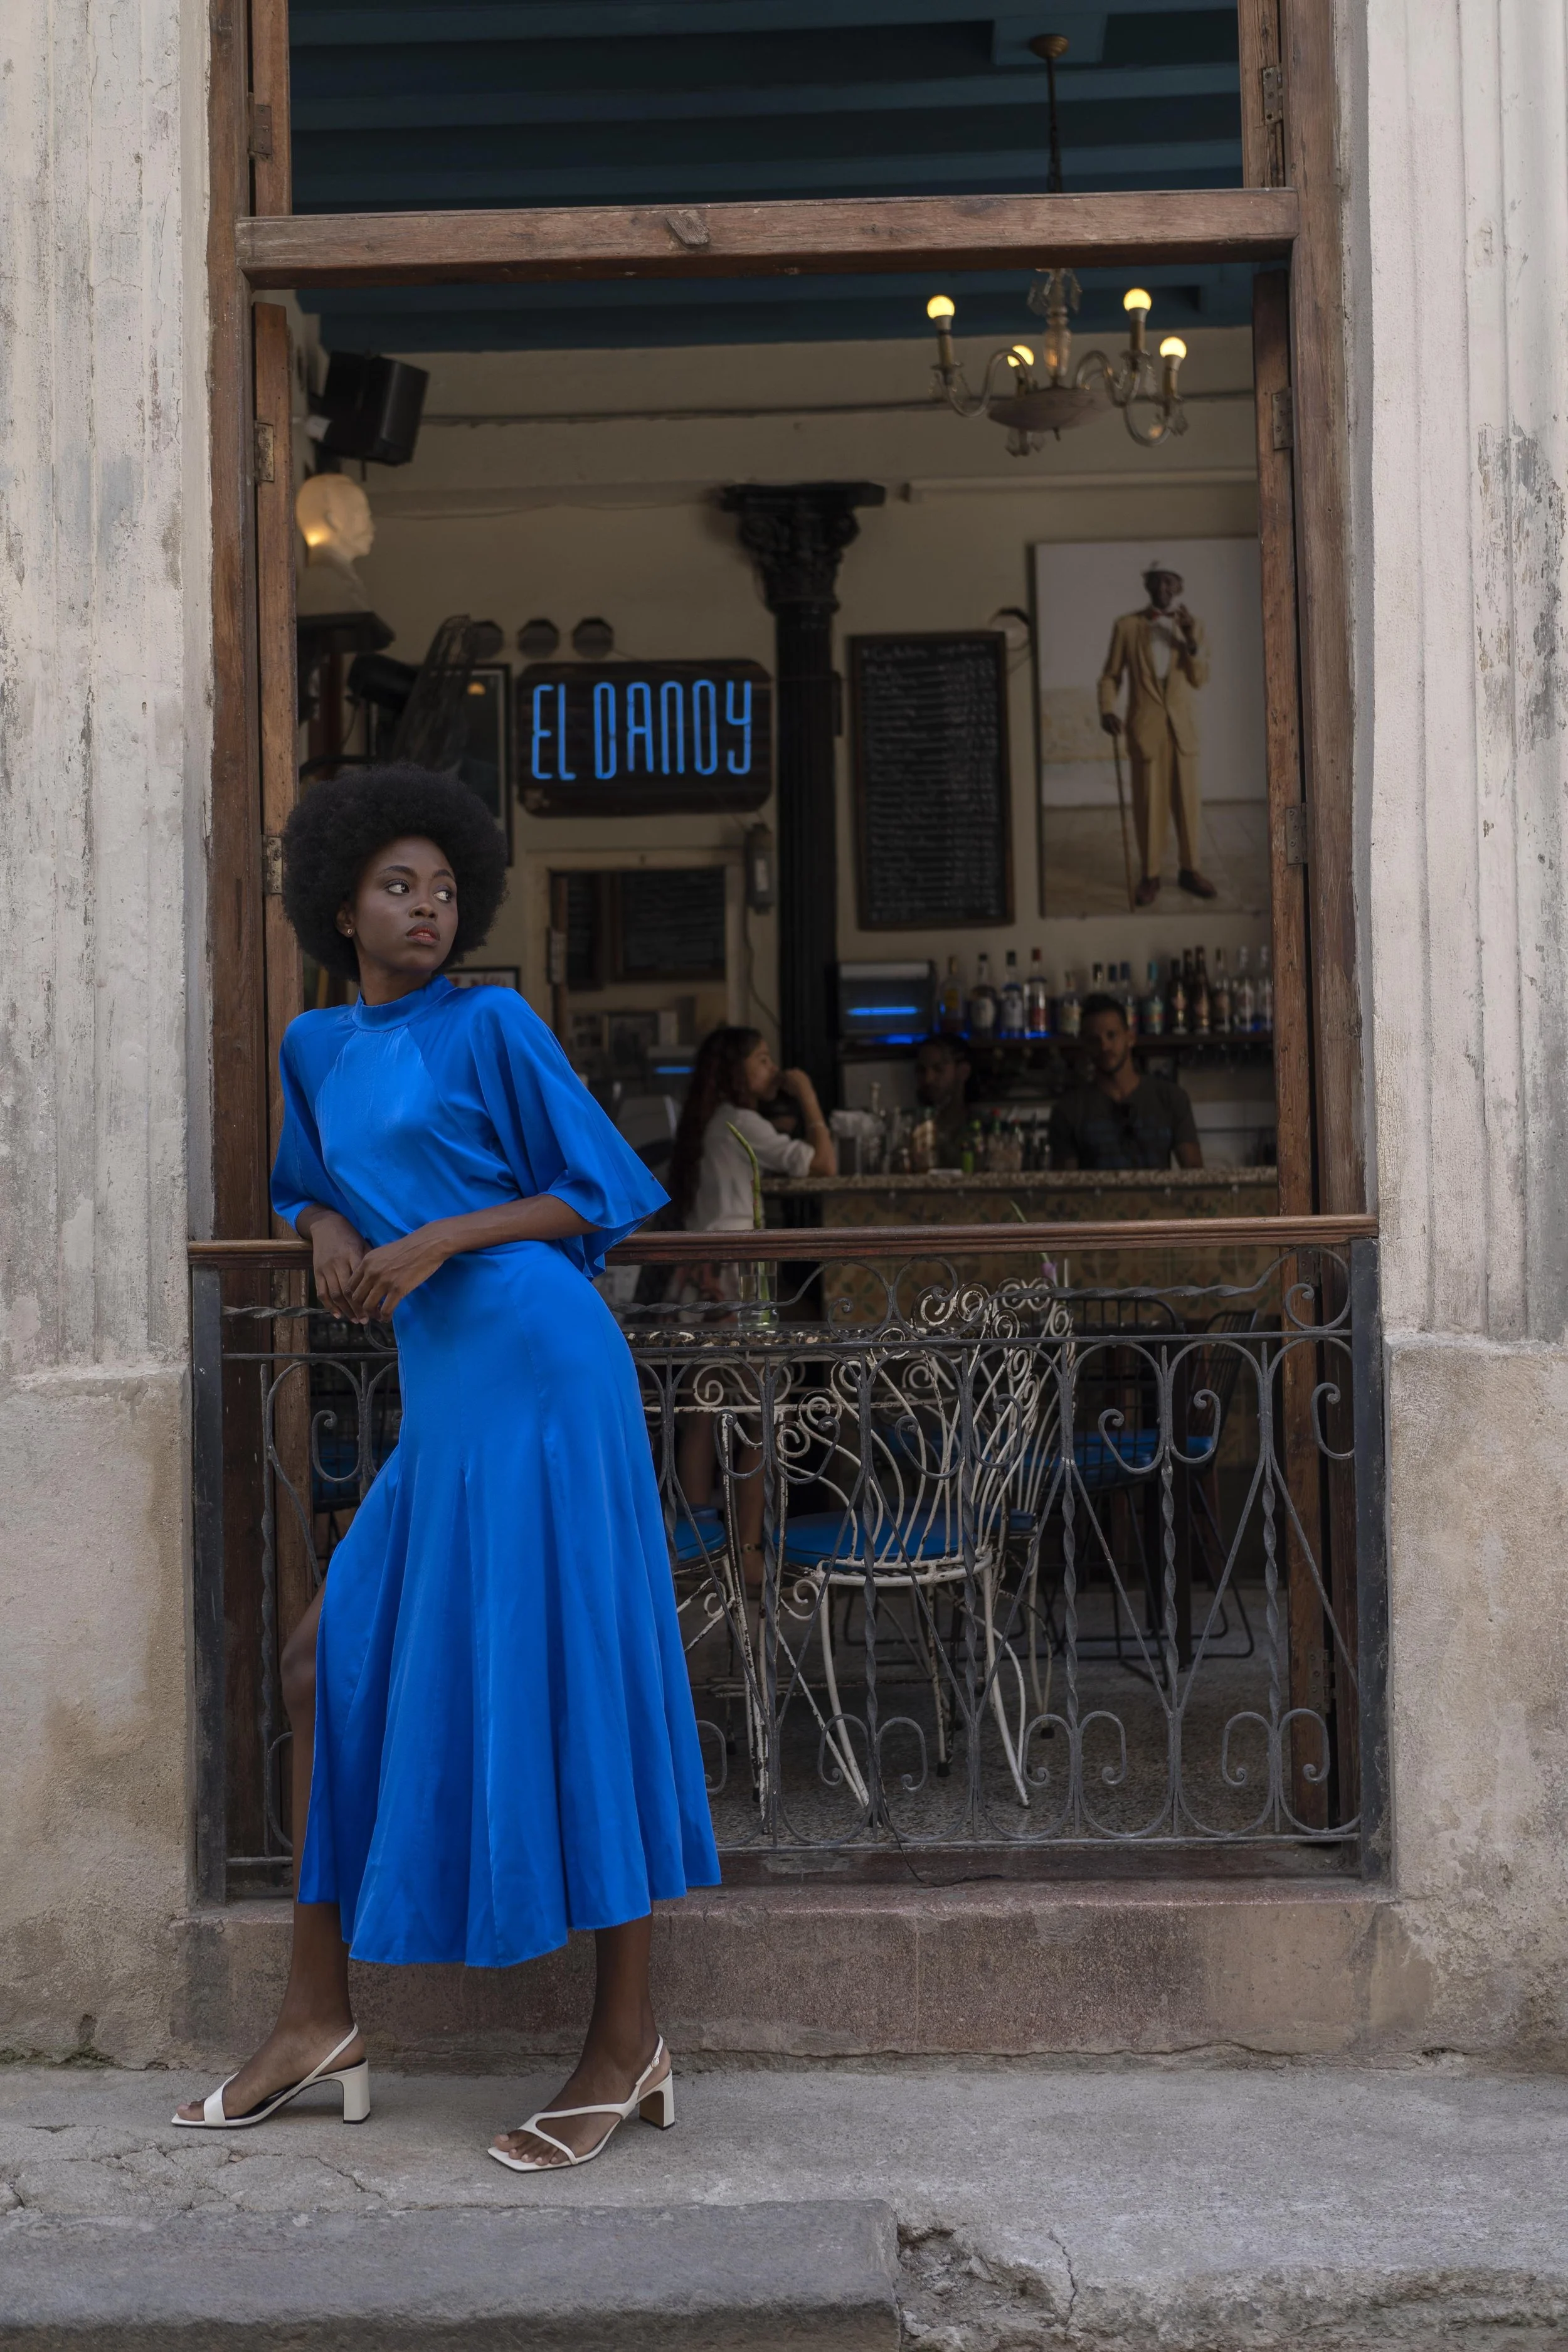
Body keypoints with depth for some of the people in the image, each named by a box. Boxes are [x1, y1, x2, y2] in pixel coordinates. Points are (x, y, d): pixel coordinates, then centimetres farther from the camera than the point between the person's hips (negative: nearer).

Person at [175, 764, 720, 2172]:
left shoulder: (491, 1025, 0)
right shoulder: (318, 1044, 17)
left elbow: (601, 1194, -1)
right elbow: (309, 1184, 30)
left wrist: (437, 1242, -12)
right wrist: (331, 1235, 7)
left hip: (536, 1365, -7)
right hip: (441, 1395, 7)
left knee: (568, 1681, -6)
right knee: (331, 1661, 7)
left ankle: (629, 2044, 3)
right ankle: (320, 2018, 18)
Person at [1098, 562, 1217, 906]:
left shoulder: (1192, 626, 6)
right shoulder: (1127, 626, 2)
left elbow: (1201, 679, 0)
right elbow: (1111, 675, 4)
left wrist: (1191, 639, -14)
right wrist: (1107, 710, -13)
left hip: (1182, 726, 2)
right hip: (1145, 726, -2)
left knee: (1188, 800, 6)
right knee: (1149, 803, -1)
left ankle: (1190, 869, 16)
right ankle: (1150, 875, 6)